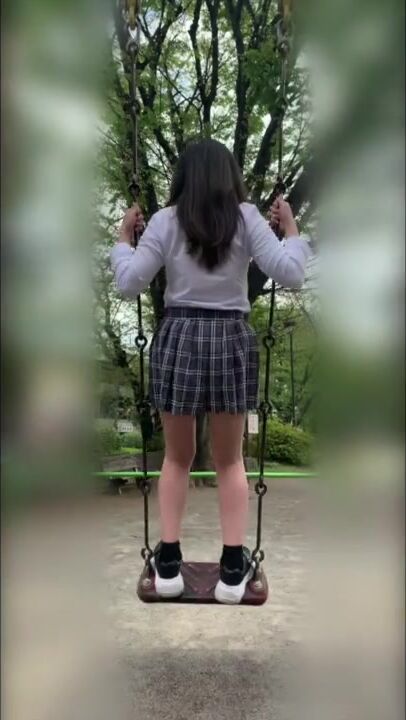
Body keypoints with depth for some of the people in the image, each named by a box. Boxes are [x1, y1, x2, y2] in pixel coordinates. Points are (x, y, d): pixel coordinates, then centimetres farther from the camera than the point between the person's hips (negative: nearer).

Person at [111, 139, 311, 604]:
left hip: (178, 338, 0)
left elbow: (128, 283, -2)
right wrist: (291, 229, 9)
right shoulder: (247, 218, 0)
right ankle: (233, 569, 15)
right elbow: (290, 274, -5)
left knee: (177, 457, 15)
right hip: (230, 340, 0)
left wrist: (124, 238, 12)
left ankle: (168, 564, 19)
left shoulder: (164, 221, 0)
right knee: (230, 460, 12)